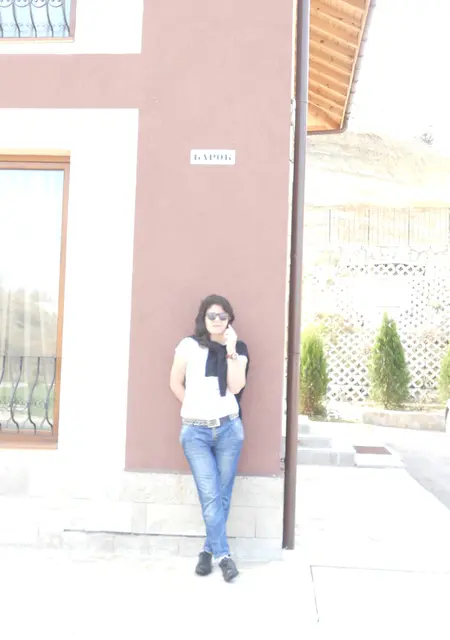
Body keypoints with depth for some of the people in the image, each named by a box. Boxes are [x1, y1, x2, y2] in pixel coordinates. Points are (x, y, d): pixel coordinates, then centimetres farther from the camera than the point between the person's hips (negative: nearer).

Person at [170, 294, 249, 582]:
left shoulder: (239, 349, 4)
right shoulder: (189, 346, 0)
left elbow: (236, 387, -10)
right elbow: (175, 383, 8)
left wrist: (231, 350, -14)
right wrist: (195, 407, 6)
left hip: (228, 429, 2)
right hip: (195, 431, -2)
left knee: (222, 495, 7)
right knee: (210, 496, -7)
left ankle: (209, 550, 22)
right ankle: (223, 554, 0)